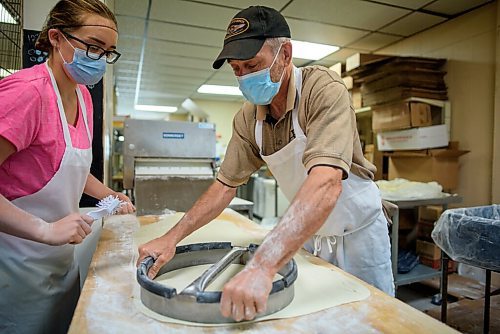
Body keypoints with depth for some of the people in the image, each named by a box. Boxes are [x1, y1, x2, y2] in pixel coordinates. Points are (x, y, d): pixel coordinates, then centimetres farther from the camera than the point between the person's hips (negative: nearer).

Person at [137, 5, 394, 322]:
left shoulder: (324, 89, -27)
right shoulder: (247, 119, -9)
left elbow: (326, 183, -41)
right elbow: (226, 185, -5)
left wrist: (262, 265, -50)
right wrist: (172, 237, -13)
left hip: (356, 231, -4)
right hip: (307, 234, 5)